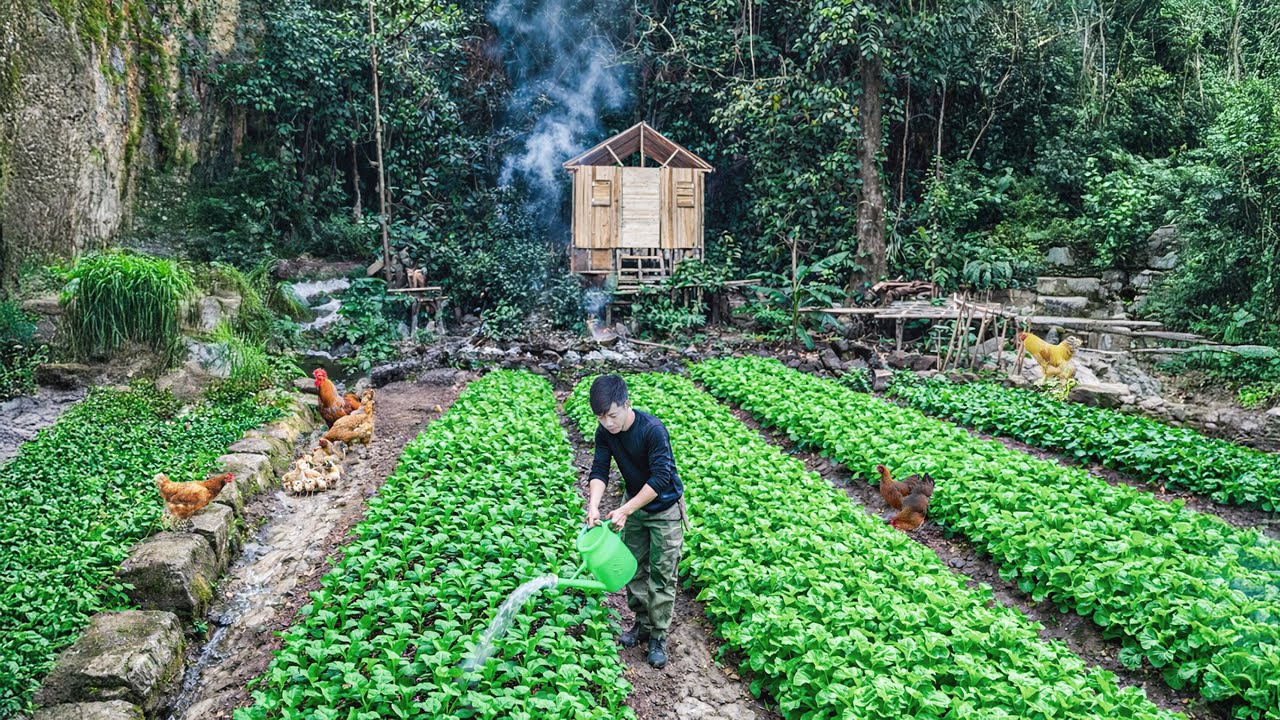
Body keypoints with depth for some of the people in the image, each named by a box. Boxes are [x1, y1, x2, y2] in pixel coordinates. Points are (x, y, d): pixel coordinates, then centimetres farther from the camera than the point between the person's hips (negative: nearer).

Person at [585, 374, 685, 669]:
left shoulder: (653, 429, -31)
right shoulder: (605, 432, -11)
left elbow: (661, 478, -32)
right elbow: (599, 471, -13)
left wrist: (624, 511, -33)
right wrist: (593, 506, -31)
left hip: (664, 508, -6)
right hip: (633, 504, 6)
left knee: (661, 575, -1)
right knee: (633, 568, 13)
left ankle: (658, 637, 11)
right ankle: (643, 624, 30)